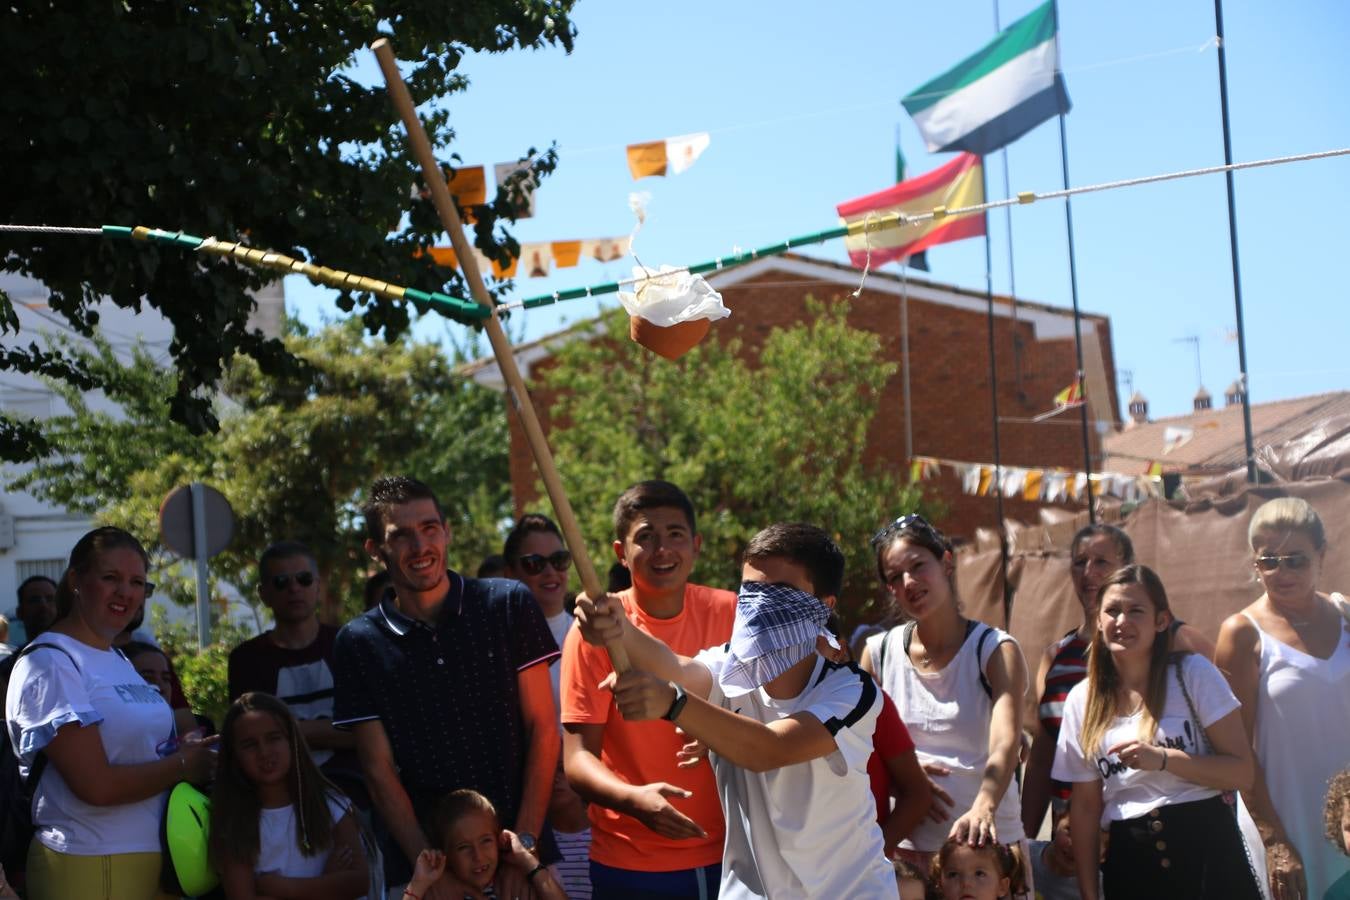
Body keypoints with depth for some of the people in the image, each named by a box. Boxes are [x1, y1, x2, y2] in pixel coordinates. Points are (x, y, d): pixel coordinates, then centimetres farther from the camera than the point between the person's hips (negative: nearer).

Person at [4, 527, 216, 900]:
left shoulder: (118, 660, 15)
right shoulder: (50, 664, -13)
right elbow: (97, 786, -19)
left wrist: (185, 746, -2)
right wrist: (183, 765, -8)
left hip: (152, 860, 8)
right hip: (88, 869, -8)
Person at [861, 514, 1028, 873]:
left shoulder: (996, 650, -5)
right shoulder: (879, 652, 4)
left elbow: (1006, 742, -20)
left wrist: (984, 806, -39)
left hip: (986, 842, -2)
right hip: (905, 841, 2)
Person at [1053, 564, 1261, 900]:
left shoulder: (1193, 674, -3)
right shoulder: (1082, 699, 6)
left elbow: (1242, 770, -8)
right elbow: (1085, 806, 8)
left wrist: (1163, 759, -20)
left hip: (1206, 850, -2)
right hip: (1129, 862, 3)